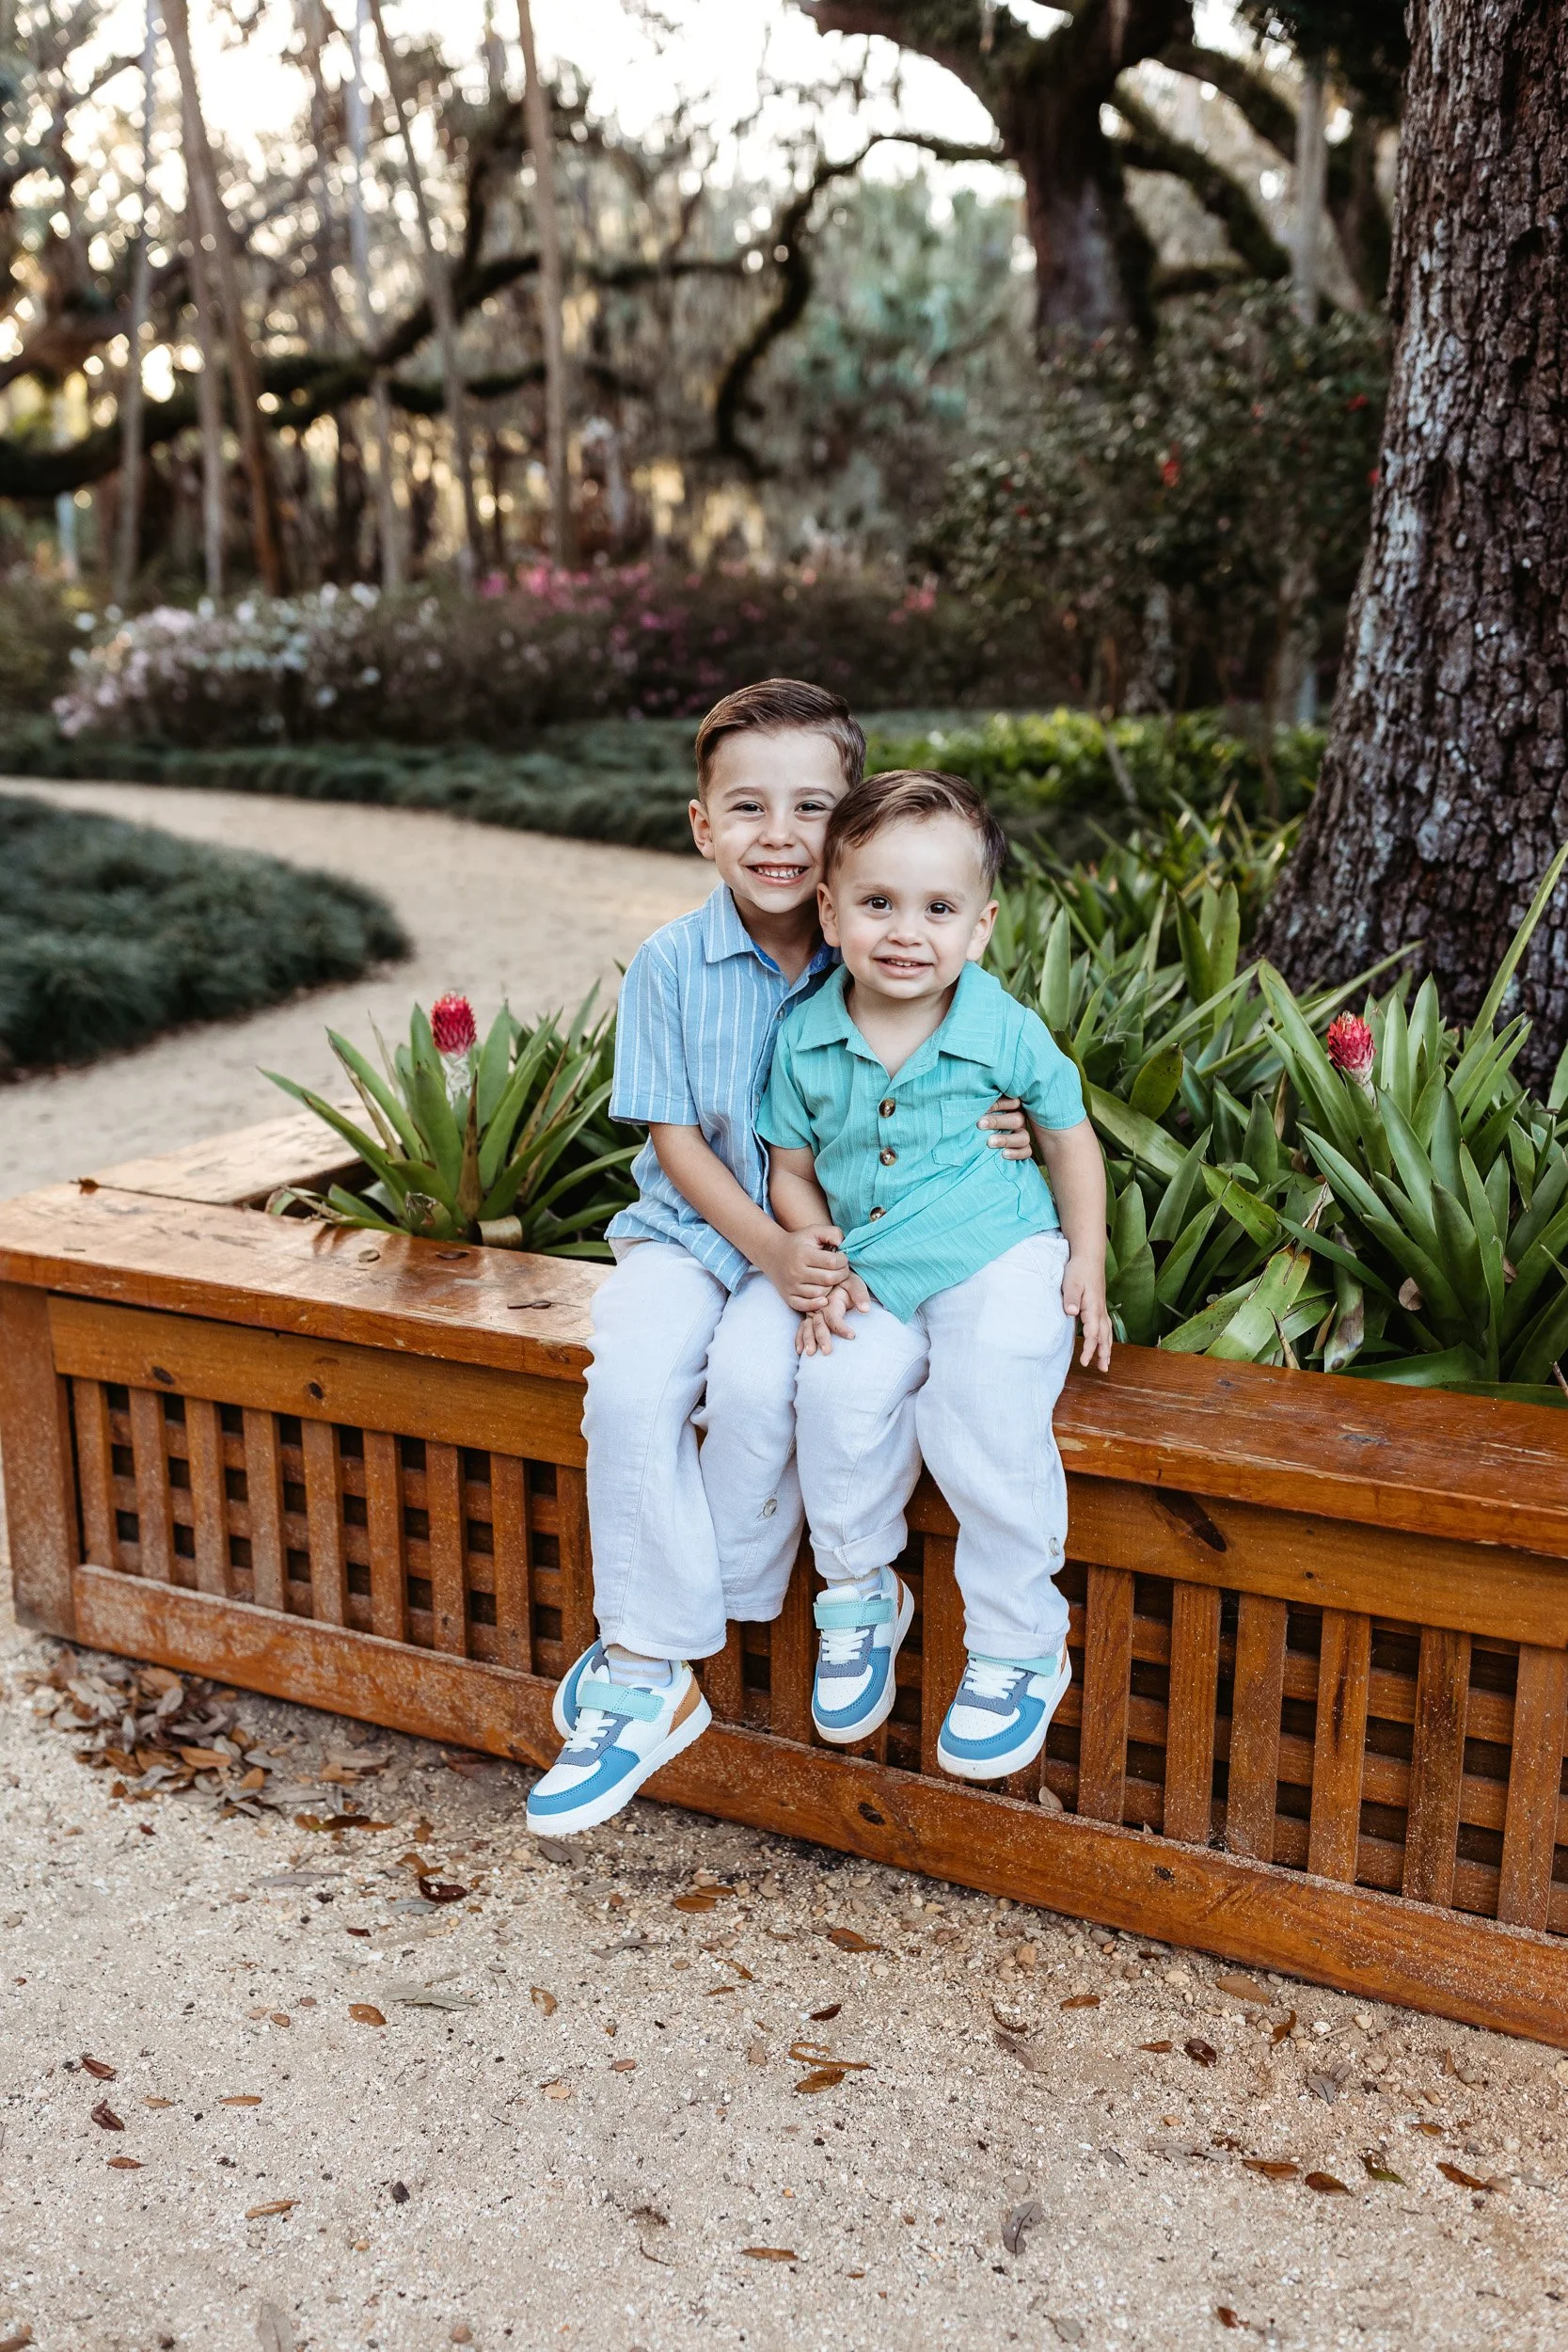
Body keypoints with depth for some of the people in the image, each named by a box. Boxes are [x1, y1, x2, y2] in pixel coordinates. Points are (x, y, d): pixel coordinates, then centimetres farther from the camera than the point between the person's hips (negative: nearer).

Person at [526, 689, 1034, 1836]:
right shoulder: (670, 965, -5)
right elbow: (675, 1140, -5)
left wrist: (1005, 1135, -22)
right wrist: (769, 1246, -19)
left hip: (826, 1237, -1)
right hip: (693, 1228, 2)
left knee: (756, 1378, -30)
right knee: (631, 1382, -26)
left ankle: (645, 1645, -7)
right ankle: (653, 1678, -14)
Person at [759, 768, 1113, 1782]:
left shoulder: (1005, 1030, -8)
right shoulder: (806, 1041, -3)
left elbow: (1071, 1136, 7)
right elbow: (793, 1172, 9)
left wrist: (1087, 1265, 1)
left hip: (1000, 1259, -2)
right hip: (874, 1280, 3)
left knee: (984, 1426, -24)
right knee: (841, 1396, -24)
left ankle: (1021, 1650, -4)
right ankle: (860, 1594, 3)